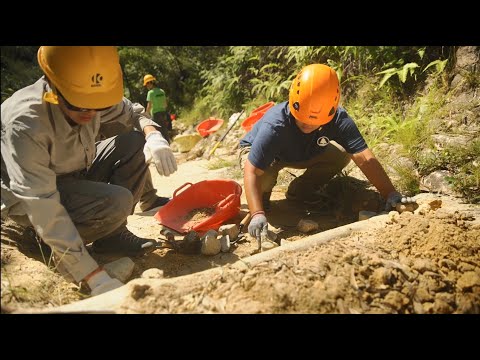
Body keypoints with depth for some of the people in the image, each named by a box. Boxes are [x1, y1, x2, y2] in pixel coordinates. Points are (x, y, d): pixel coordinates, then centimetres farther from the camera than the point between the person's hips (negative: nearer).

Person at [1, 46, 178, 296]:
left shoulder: (94, 98, -17)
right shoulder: (24, 123, -36)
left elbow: (133, 114, 2)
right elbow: (43, 209, -38)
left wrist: (153, 135, -24)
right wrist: (97, 278, -40)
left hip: (75, 175, 7)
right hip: (26, 200, -7)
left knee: (136, 142, -13)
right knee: (116, 202, -31)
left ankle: (112, 235, -4)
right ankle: (61, 250, -3)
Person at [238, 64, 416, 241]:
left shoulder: (339, 120, -29)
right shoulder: (274, 126, -41)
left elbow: (365, 159, -33)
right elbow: (252, 172, -43)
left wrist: (390, 193, -42)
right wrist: (257, 215, -54)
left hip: (303, 153, 4)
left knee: (342, 155, -14)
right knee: (264, 178, -37)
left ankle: (299, 191, 5)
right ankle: (262, 195, 1)